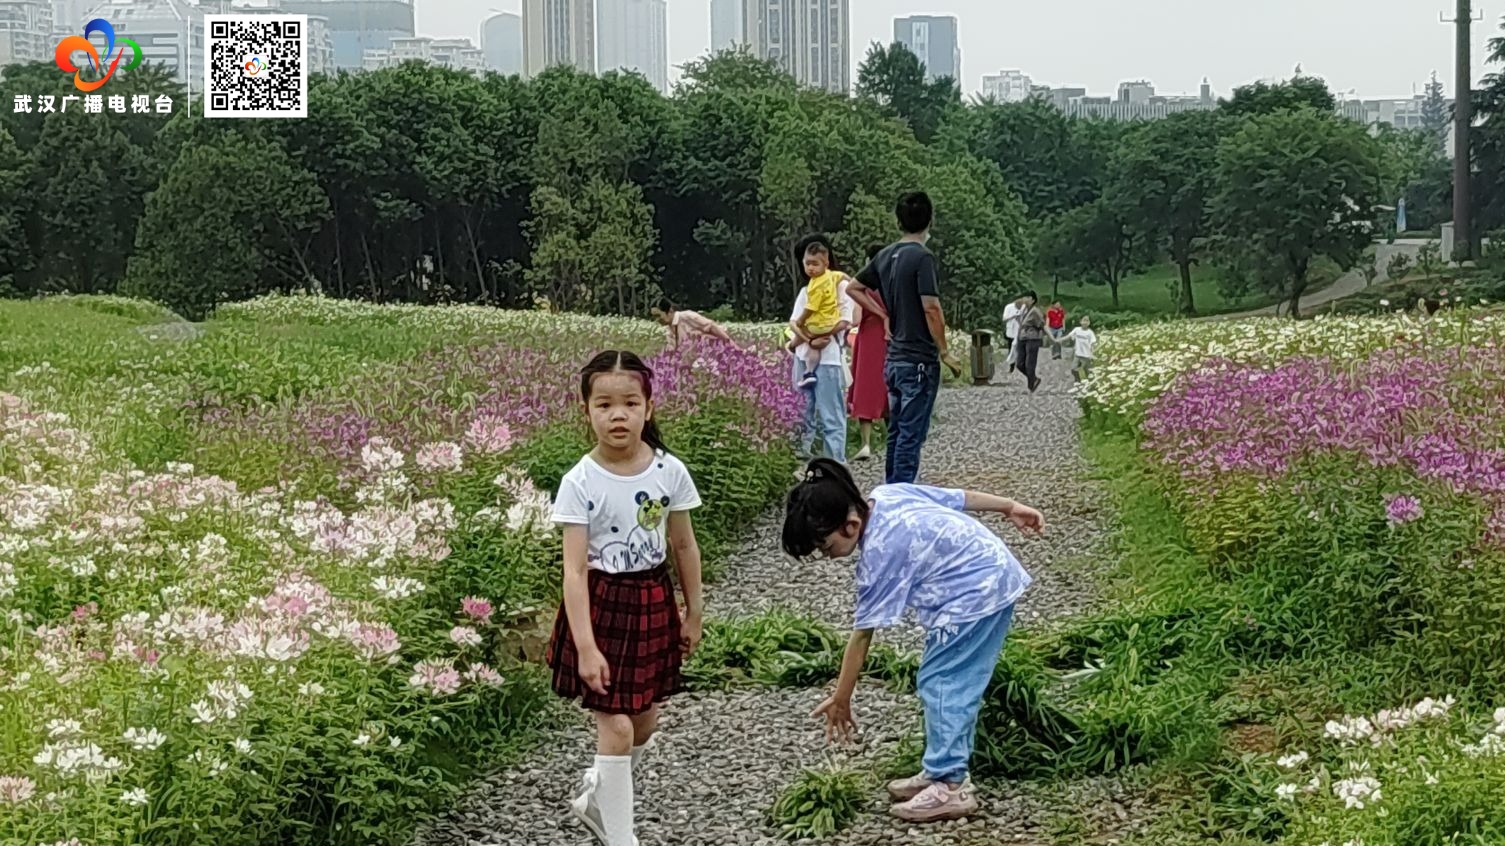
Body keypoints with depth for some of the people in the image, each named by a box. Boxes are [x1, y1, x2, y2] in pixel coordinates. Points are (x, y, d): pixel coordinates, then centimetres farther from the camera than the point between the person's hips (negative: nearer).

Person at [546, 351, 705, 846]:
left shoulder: (669, 471, -7)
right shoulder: (580, 483, -16)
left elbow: (684, 547, 4)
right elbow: (575, 569, -18)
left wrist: (693, 614, 10)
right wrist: (585, 646, -23)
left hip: (653, 603, 4)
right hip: (602, 606, -4)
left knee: (644, 723, 15)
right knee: (616, 727, -5)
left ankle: (596, 800, 42)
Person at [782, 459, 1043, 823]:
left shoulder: (880, 553, -21)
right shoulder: (885, 494, 1)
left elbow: (863, 633, -15)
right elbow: (959, 498, 11)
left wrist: (840, 699, -7)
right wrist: (1010, 507, 24)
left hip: (976, 594, -10)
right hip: (995, 573, 10)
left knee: (939, 684, -8)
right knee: (952, 684, 14)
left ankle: (949, 788, -6)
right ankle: (945, 772, 20)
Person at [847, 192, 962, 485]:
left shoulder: (886, 255, 9)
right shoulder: (922, 257, -15)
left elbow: (854, 288, 20)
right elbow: (931, 308, -19)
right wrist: (945, 353, -11)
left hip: (894, 359, 8)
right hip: (920, 361, -8)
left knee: (897, 431, 15)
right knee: (912, 434, -5)